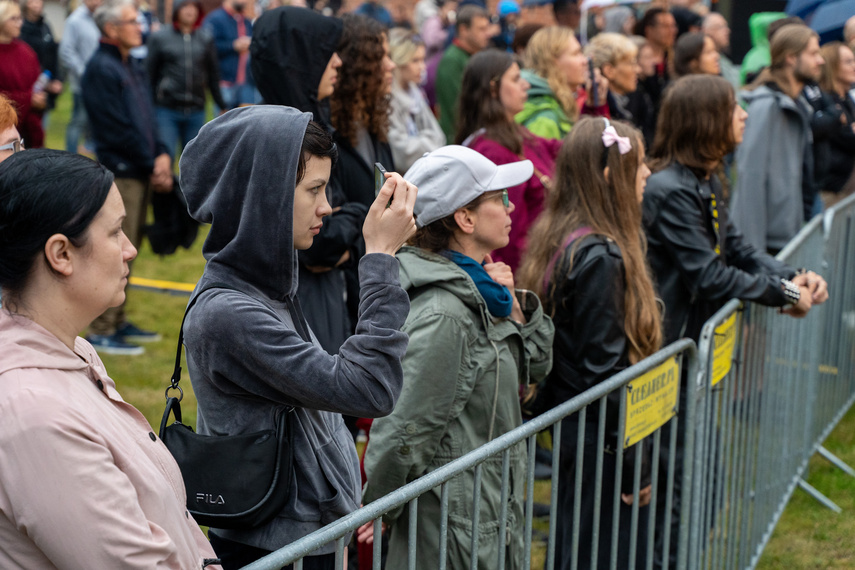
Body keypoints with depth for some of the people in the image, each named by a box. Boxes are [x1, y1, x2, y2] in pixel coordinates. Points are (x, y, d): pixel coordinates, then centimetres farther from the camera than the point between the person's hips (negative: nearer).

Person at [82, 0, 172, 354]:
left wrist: (162, 154, 1)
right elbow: (118, 129, -16)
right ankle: (101, 330, -1)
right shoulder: (101, 69, -13)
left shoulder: (133, 68, 16)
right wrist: (151, 166, -11)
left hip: (142, 174, 9)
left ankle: (117, 322, 24)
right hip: (119, 172, -9)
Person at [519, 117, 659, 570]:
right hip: (601, 439, -10)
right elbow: (607, 367, -22)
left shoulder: (557, 239, 7)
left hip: (570, 426, 10)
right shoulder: (600, 257, -21)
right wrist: (636, 462, -16)